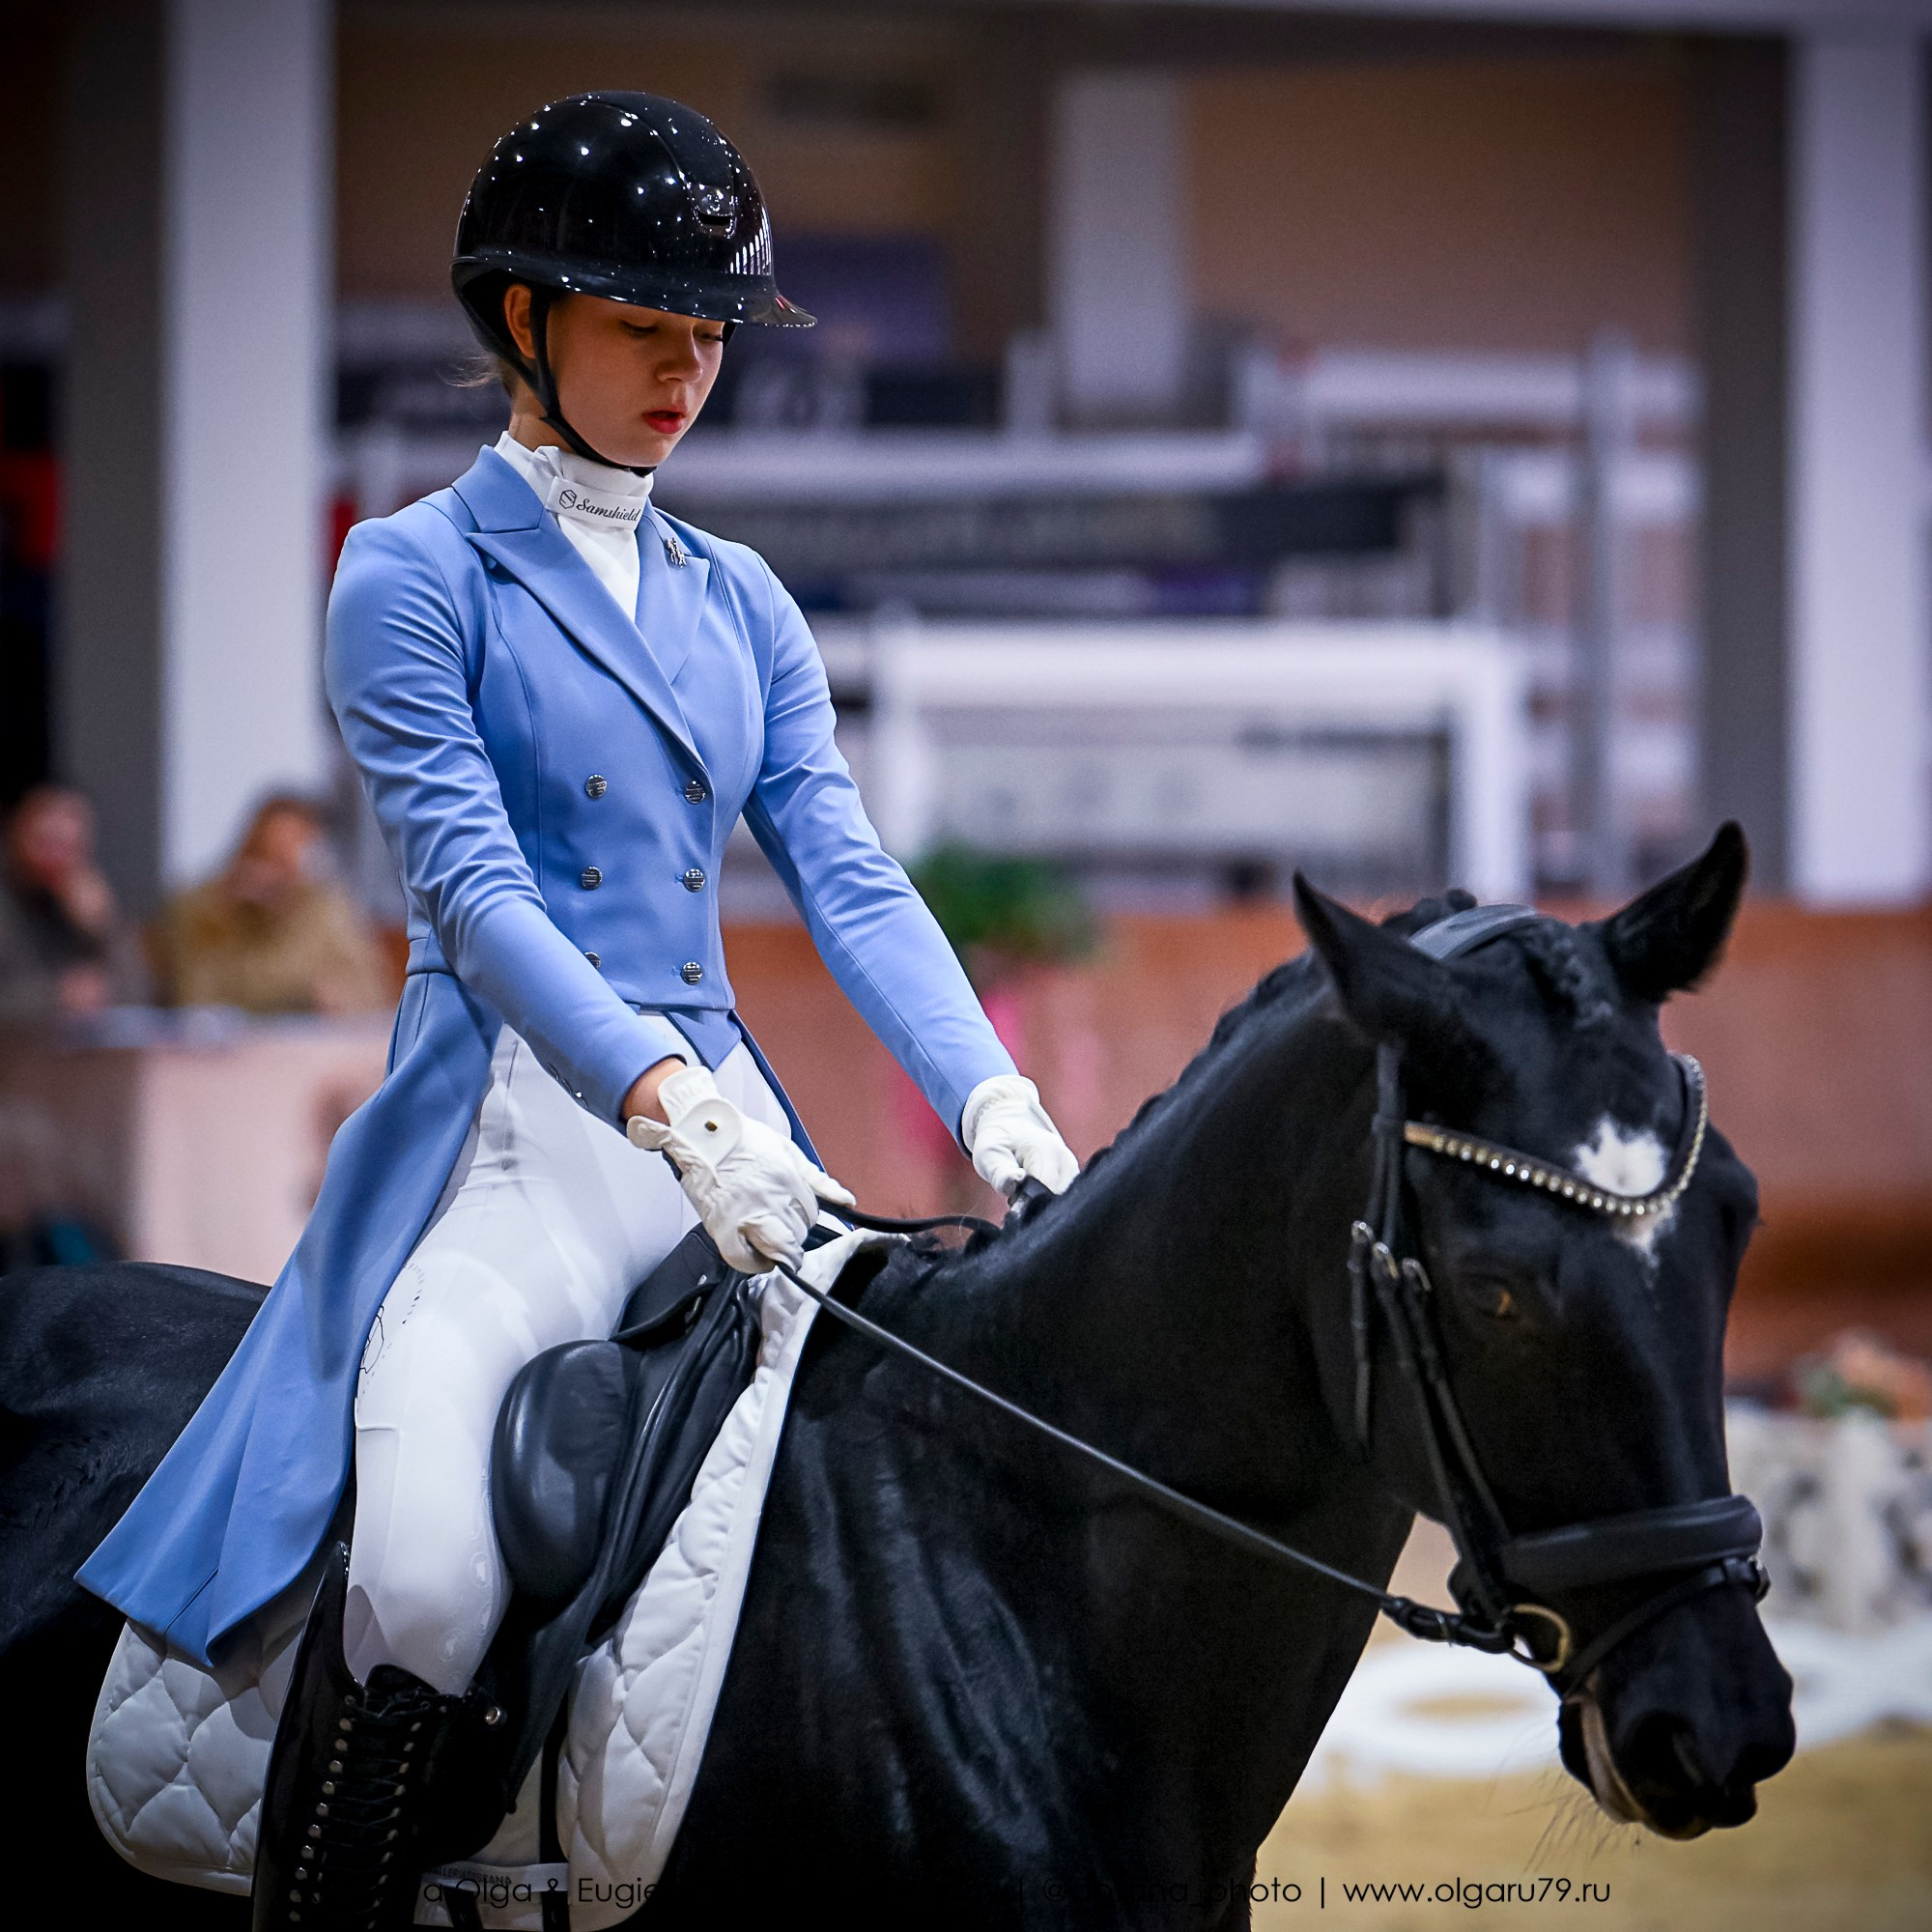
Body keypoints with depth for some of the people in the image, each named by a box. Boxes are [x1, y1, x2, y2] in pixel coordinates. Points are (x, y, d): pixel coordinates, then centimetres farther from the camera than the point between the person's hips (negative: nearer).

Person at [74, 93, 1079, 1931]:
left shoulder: (737, 600, 18)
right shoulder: (415, 574, 1)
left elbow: (844, 874, 9)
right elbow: (471, 880, -12)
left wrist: (987, 1094, -9)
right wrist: (664, 1094, -27)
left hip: (722, 1120, 6)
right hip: (514, 1125, -6)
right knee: (426, 1592, -28)